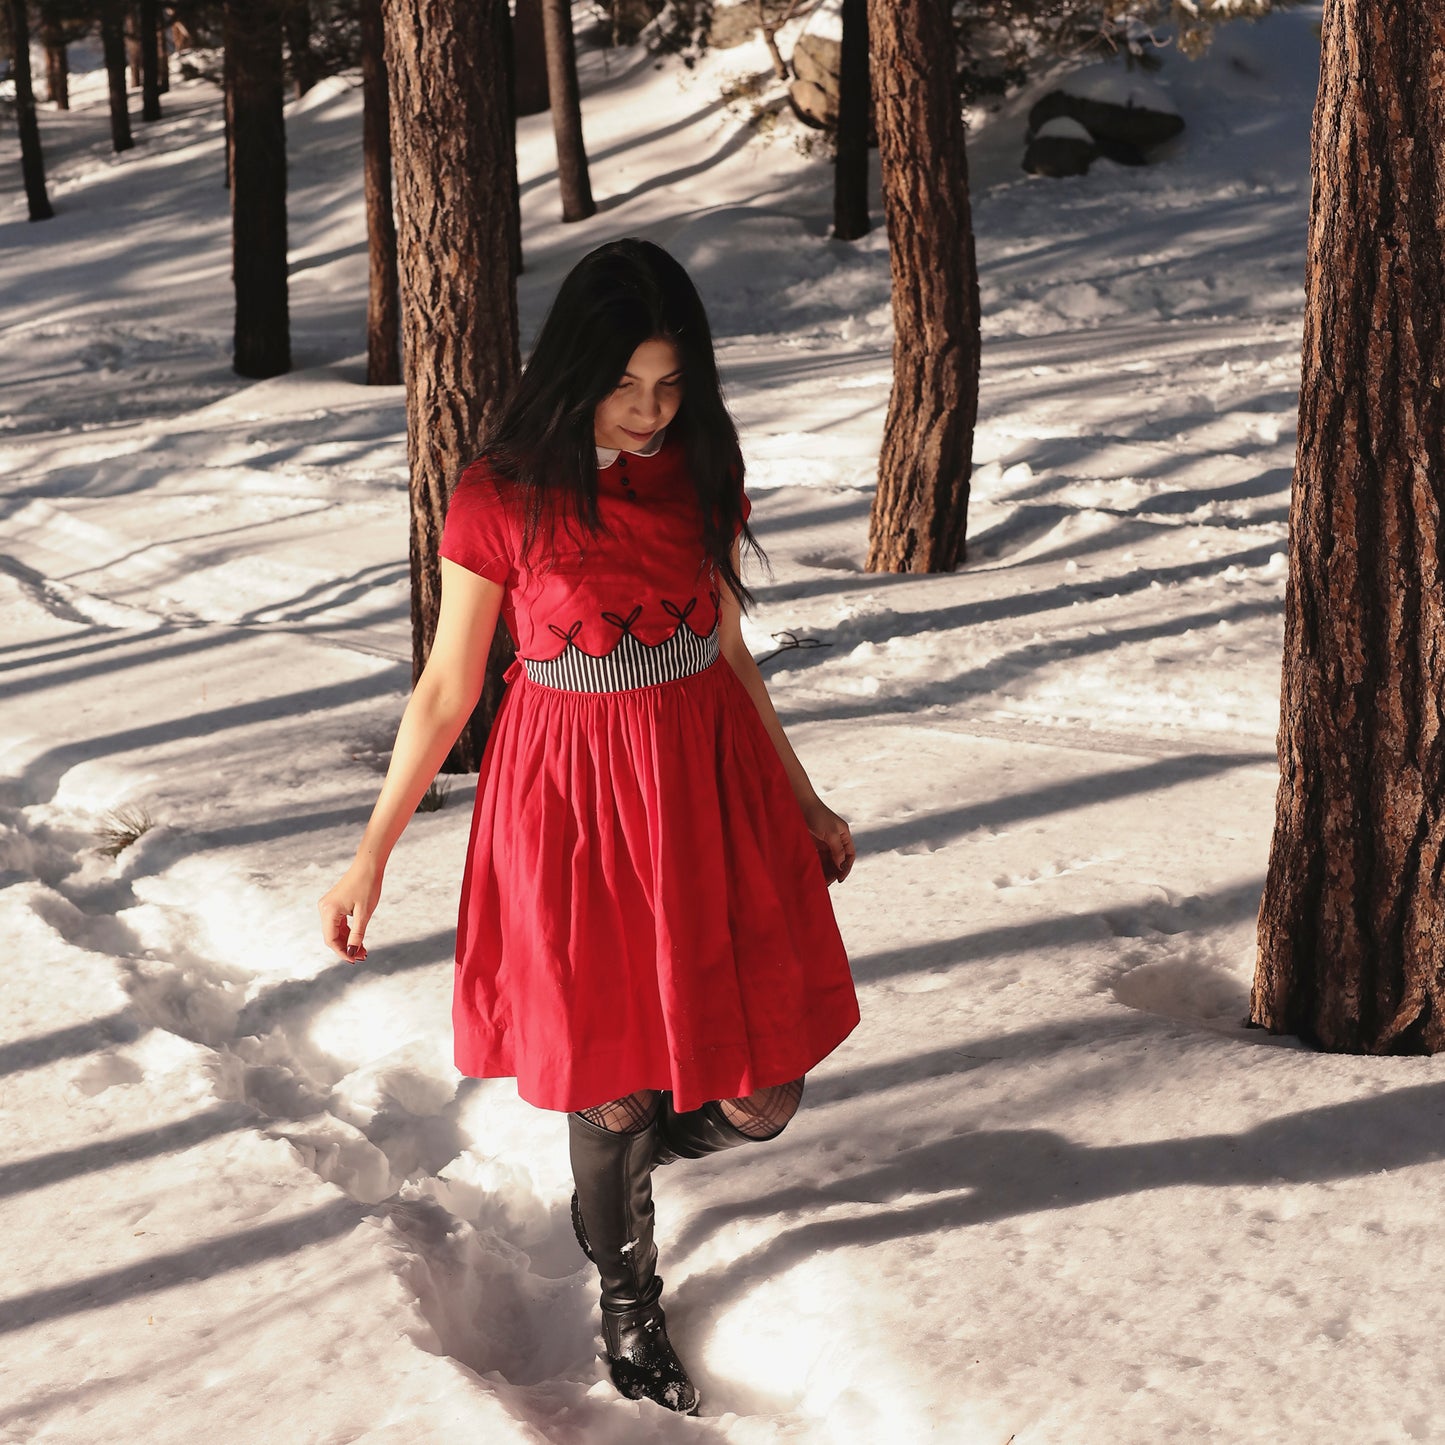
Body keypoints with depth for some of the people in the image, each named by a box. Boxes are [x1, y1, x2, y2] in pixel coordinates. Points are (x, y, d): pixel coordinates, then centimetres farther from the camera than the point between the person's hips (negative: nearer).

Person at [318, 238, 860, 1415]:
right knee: (616, 1085, 8)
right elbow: (447, 690, -2)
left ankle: (618, 1166, 38)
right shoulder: (501, 499, -10)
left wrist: (803, 799, 16)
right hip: (572, 799, -3)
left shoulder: (703, 474, 0)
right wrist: (371, 858, 1)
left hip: (710, 786, 4)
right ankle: (628, 1298, 37)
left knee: (759, 1099, 4)